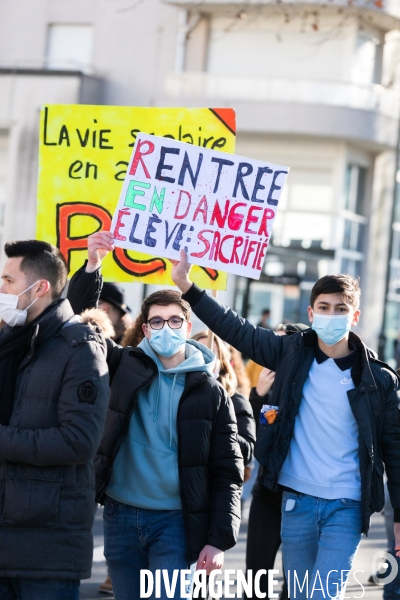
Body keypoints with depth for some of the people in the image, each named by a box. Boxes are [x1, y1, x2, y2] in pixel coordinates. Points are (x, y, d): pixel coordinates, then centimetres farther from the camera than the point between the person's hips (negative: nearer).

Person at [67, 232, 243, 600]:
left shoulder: (211, 392, 0)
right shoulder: (125, 366, 5)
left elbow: (227, 473, -1)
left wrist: (219, 539, -9)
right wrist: (92, 267, -13)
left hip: (176, 521, -3)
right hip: (121, 516, 3)